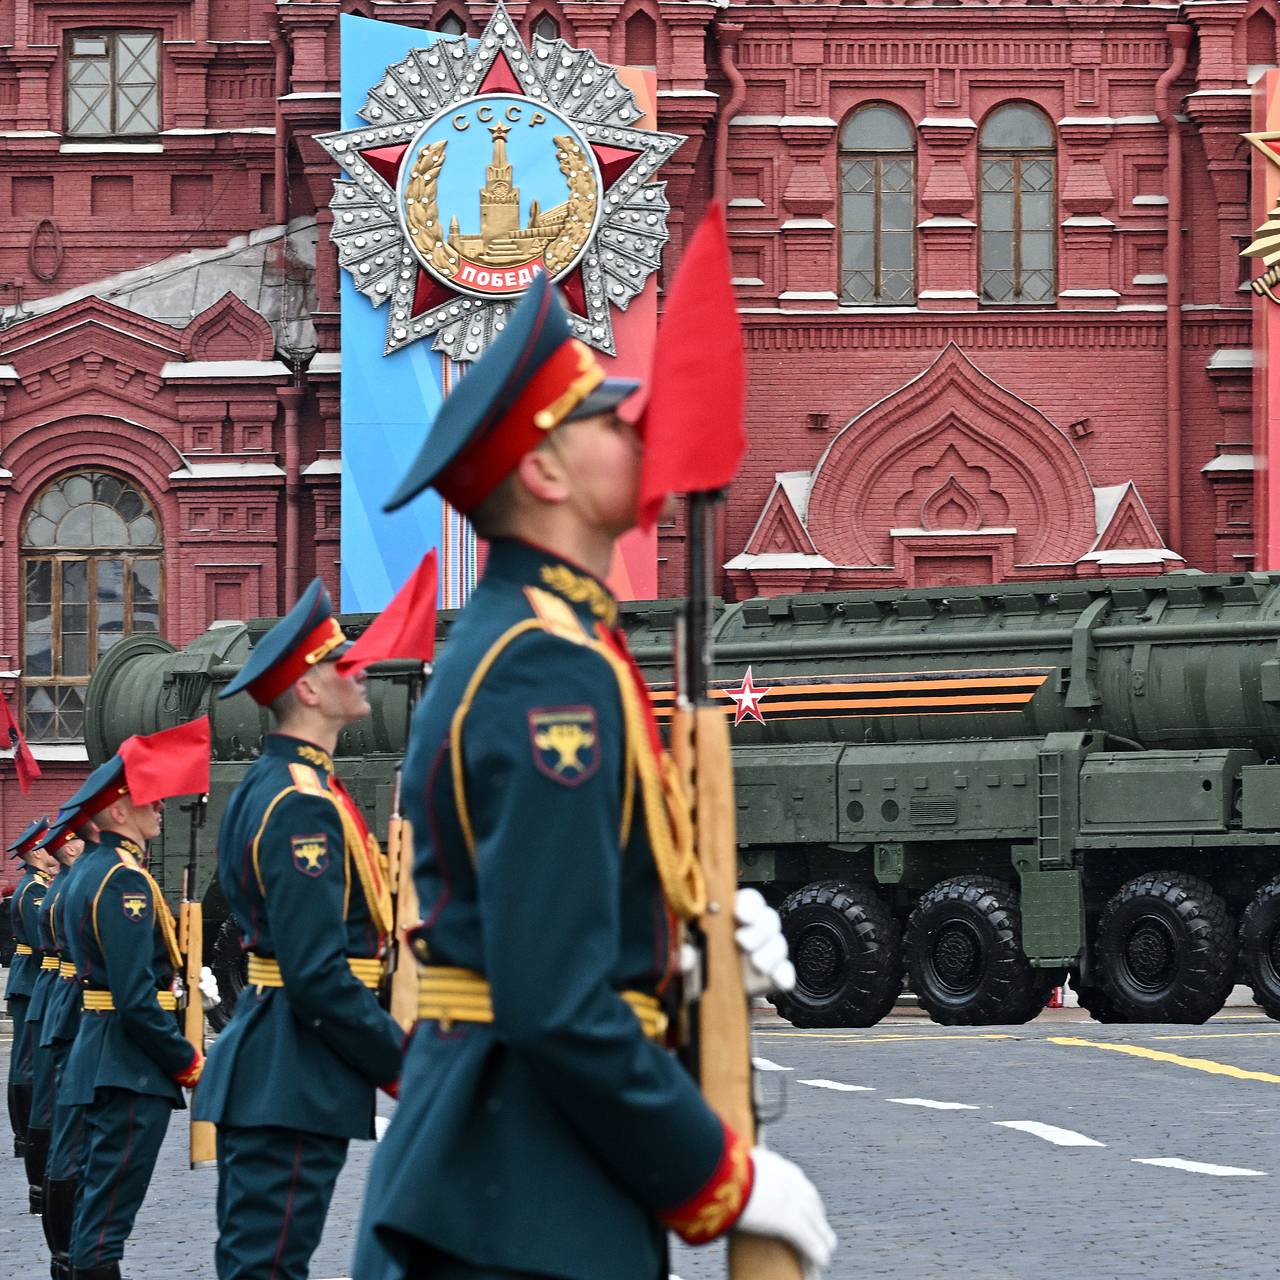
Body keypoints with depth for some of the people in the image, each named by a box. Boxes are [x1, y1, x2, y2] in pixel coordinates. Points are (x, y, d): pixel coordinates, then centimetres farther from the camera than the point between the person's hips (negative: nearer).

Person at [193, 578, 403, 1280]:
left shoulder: (265, 786, 16)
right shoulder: (303, 805, -17)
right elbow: (319, 975, -23)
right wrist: (401, 1060, -14)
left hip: (259, 1064, 11)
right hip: (296, 1081, -11)